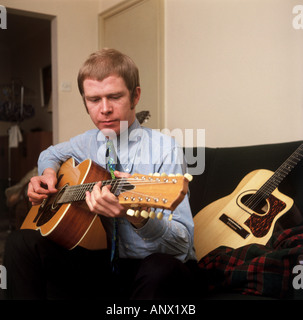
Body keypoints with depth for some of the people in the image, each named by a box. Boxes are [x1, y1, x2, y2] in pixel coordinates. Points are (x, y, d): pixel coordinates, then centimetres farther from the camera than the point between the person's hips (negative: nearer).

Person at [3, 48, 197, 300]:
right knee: (22, 242, -15)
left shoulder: (163, 148, -14)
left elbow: (183, 244, -19)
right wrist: (49, 173, 5)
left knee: (163, 269, -39)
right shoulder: (88, 142, 5)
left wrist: (136, 216, -39)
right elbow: (51, 153, 29)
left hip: (149, 267, -4)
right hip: (102, 264, 4)